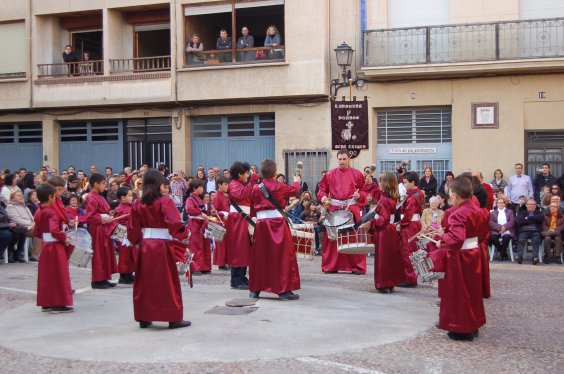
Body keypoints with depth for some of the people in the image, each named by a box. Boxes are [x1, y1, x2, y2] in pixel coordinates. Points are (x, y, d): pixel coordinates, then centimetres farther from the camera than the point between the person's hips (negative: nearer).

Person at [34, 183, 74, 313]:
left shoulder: (39, 212, 9)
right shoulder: (51, 212, -18)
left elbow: (36, 232, 14)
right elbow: (55, 230, -29)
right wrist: (65, 238, -15)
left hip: (45, 245, 9)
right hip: (55, 246, -9)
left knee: (46, 275, 13)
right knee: (58, 275, -1)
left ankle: (46, 303, 20)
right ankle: (59, 304, 3)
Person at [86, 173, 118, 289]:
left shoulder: (100, 197, 13)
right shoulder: (92, 199, -16)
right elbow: (89, 218, -21)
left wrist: (108, 218, 7)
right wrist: (103, 219, -20)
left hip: (104, 229, 9)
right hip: (97, 230, -9)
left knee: (106, 254, 13)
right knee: (98, 255, -2)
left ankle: (104, 279, 21)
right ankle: (97, 281, 7)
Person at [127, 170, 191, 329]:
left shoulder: (137, 204, 4)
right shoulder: (165, 202, -11)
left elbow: (133, 229, 8)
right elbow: (175, 224, -24)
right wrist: (185, 235, -15)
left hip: (145, 246, 5)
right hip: (163, 246, -5)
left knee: (145, 282, 13)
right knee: (168, 282, 4)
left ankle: (144, 318, 19)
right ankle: (174, 318, 8)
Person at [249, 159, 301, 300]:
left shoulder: (256, 188, 4)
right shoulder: (279, 187, -2)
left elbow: (252, 208, 10)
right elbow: (294, 190, 18)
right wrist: (296, 181, 38)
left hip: (261, 223, 3)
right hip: (277, 223, -3)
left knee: (259, 256, 11)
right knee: (283, 256, 1)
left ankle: (255, 289, 17)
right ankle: (284, 290, 0)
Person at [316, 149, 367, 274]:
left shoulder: (357, 174, 4)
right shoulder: (330, 174, 7)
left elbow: (365, 191, 7)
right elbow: (322, 189, 12)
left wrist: (360, 195, -13)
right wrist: (323, 197, -7)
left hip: (352, 208, -1)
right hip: (334, 208, 1)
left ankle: (357, 266, 5)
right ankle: (331, 266, 11)